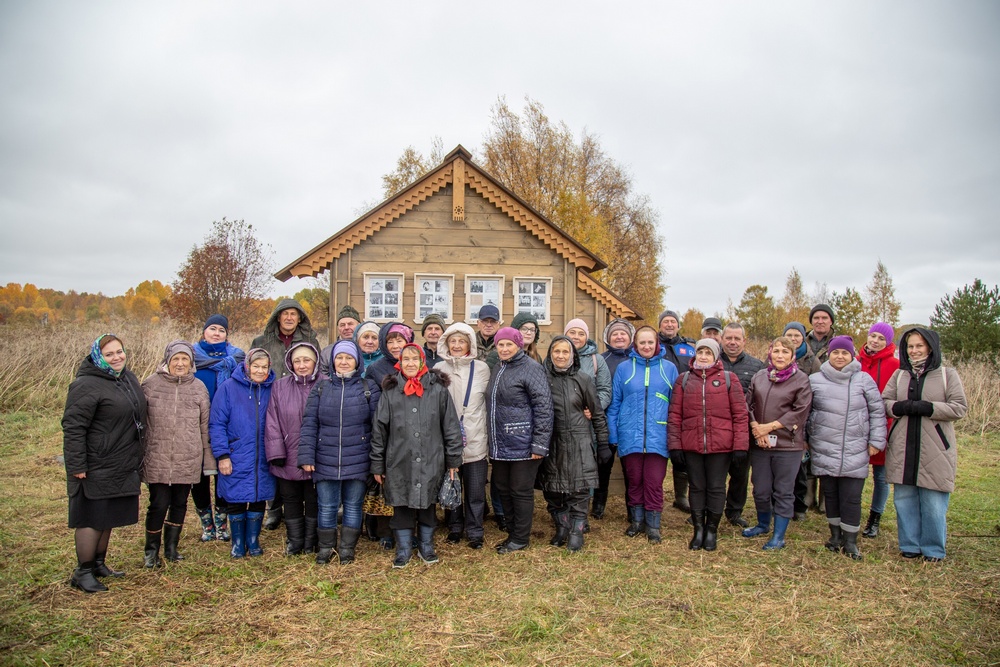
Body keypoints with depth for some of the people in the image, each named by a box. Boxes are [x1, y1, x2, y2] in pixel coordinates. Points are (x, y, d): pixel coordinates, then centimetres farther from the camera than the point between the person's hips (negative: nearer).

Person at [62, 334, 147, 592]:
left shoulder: (128, 377, 9)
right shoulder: (87, 385, -18)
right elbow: (73, 427, -19)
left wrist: (137, 456, 19)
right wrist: (76, 465, -21)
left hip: (122, 466, 8)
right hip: (96, 468, -8)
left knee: (108, 518, 17)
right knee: (92, 519, 1)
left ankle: (98, 564, 31)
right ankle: (83, 572, 14)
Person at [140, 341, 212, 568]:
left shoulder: (198, 387, 4)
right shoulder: (151, 384, -2)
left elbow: (205, 426, 8)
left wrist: (209, 459, 6)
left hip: (188, 460, 2)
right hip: (157, 459, -2)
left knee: (179, 504, 12)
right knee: (159, 505, -1)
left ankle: (171, 547, 29)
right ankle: (152, 551, 19)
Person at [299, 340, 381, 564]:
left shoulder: (369, 388, 1)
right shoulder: (321, 387, 5)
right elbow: (309, 423, 1)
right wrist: (306, 456, -6)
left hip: (357, 461, -1)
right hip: (325, 461, 1)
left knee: (353, 507, 9)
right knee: (327, 507, 9)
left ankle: (347, 548, 25)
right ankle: (326, 548, 27)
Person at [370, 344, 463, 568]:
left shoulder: (437, 388, -2)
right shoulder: (390, 391, 1)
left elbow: (451, 425, 1)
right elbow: (379, 430, 4)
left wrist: (453, 459, 1)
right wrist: (377, 464, 5)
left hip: (431, 461, 0)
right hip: (399, 462, 1)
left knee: (427, 505, 11)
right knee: (401, 507, 8)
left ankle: (426, 546, 31)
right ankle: (403, 549, 26)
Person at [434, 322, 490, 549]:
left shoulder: (481, 369, 3)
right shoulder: (439, 368, 3)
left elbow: (489, 402, 7)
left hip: (475, 439, -1)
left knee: (475, 488, 3)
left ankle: (475, 532, 18)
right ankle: (455, 527, 28)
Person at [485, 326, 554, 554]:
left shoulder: (531, 368, -12)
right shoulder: (498, 368, 13)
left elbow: (543, 407, -16)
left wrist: (539, 445, -19)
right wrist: (491, 438, 17)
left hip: (522, 445, -8)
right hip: (500, 444, 8)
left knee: (521, 491, 3)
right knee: (502, 488, 15)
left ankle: (521, 539, 17)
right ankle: (512, 534, 30)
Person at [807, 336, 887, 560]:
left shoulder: (864, 380, 1)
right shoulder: (815, 380, 3)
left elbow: (877, 411, 6)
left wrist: (876, 440, 4)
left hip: (855, 451, -1)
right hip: (824, 449, 1)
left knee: (852, 497, 0)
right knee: (830, 494, 10)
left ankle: (850, 540, 12)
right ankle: (835, 535, 26)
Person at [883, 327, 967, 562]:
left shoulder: (948, 375, 1)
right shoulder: (899, 375, 10)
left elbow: (960, 408, -7)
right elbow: (884, 402, 5)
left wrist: (926, 407, -19)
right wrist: (900, 407, -17)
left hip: (935, 449, -3)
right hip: (903, 448, 3)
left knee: (933, 502, 1)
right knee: (904, 499, 7)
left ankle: (933, 549, 16)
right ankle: (910, 545, 20)